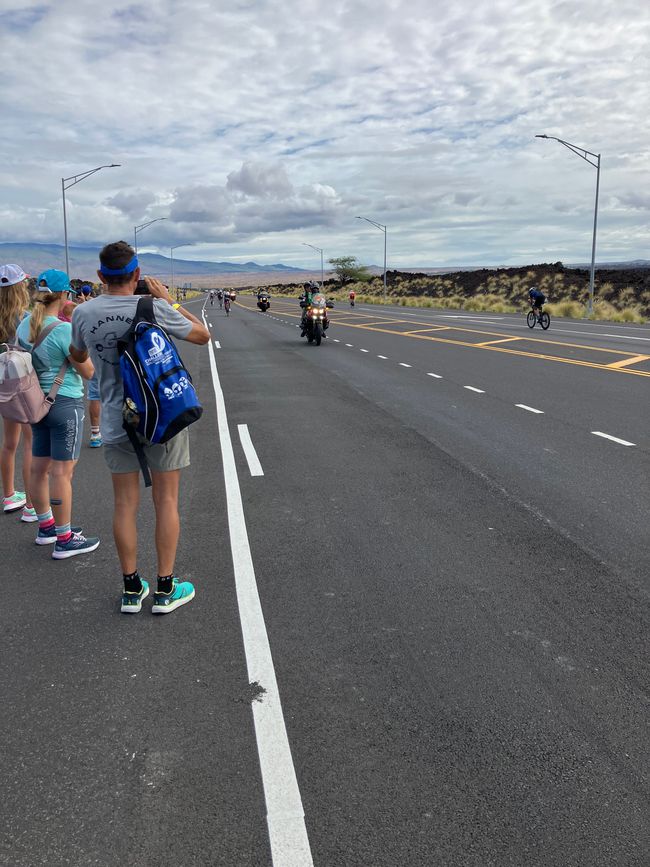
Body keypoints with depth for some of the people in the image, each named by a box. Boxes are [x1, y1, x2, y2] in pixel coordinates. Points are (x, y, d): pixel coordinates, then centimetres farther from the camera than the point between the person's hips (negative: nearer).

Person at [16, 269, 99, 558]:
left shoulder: (24, 325, 4)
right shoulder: (64, 329, -19)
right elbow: (88, 372, -13)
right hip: (65, 404, -8)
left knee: (39, 467, 16)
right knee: (62, 471, -2)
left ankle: (46, 526, 32)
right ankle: (64, 540, 6)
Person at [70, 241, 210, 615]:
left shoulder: (83, 313, -4)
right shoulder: (154, 309, -14)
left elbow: (78, 356, 17)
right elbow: (203, 336, -1)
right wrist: (170, 300, 5)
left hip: (116, 425, 3)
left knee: (125, 506, 11)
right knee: (166, 502, 8)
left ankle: (132, 589, 21)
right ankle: (165, 589, 16)